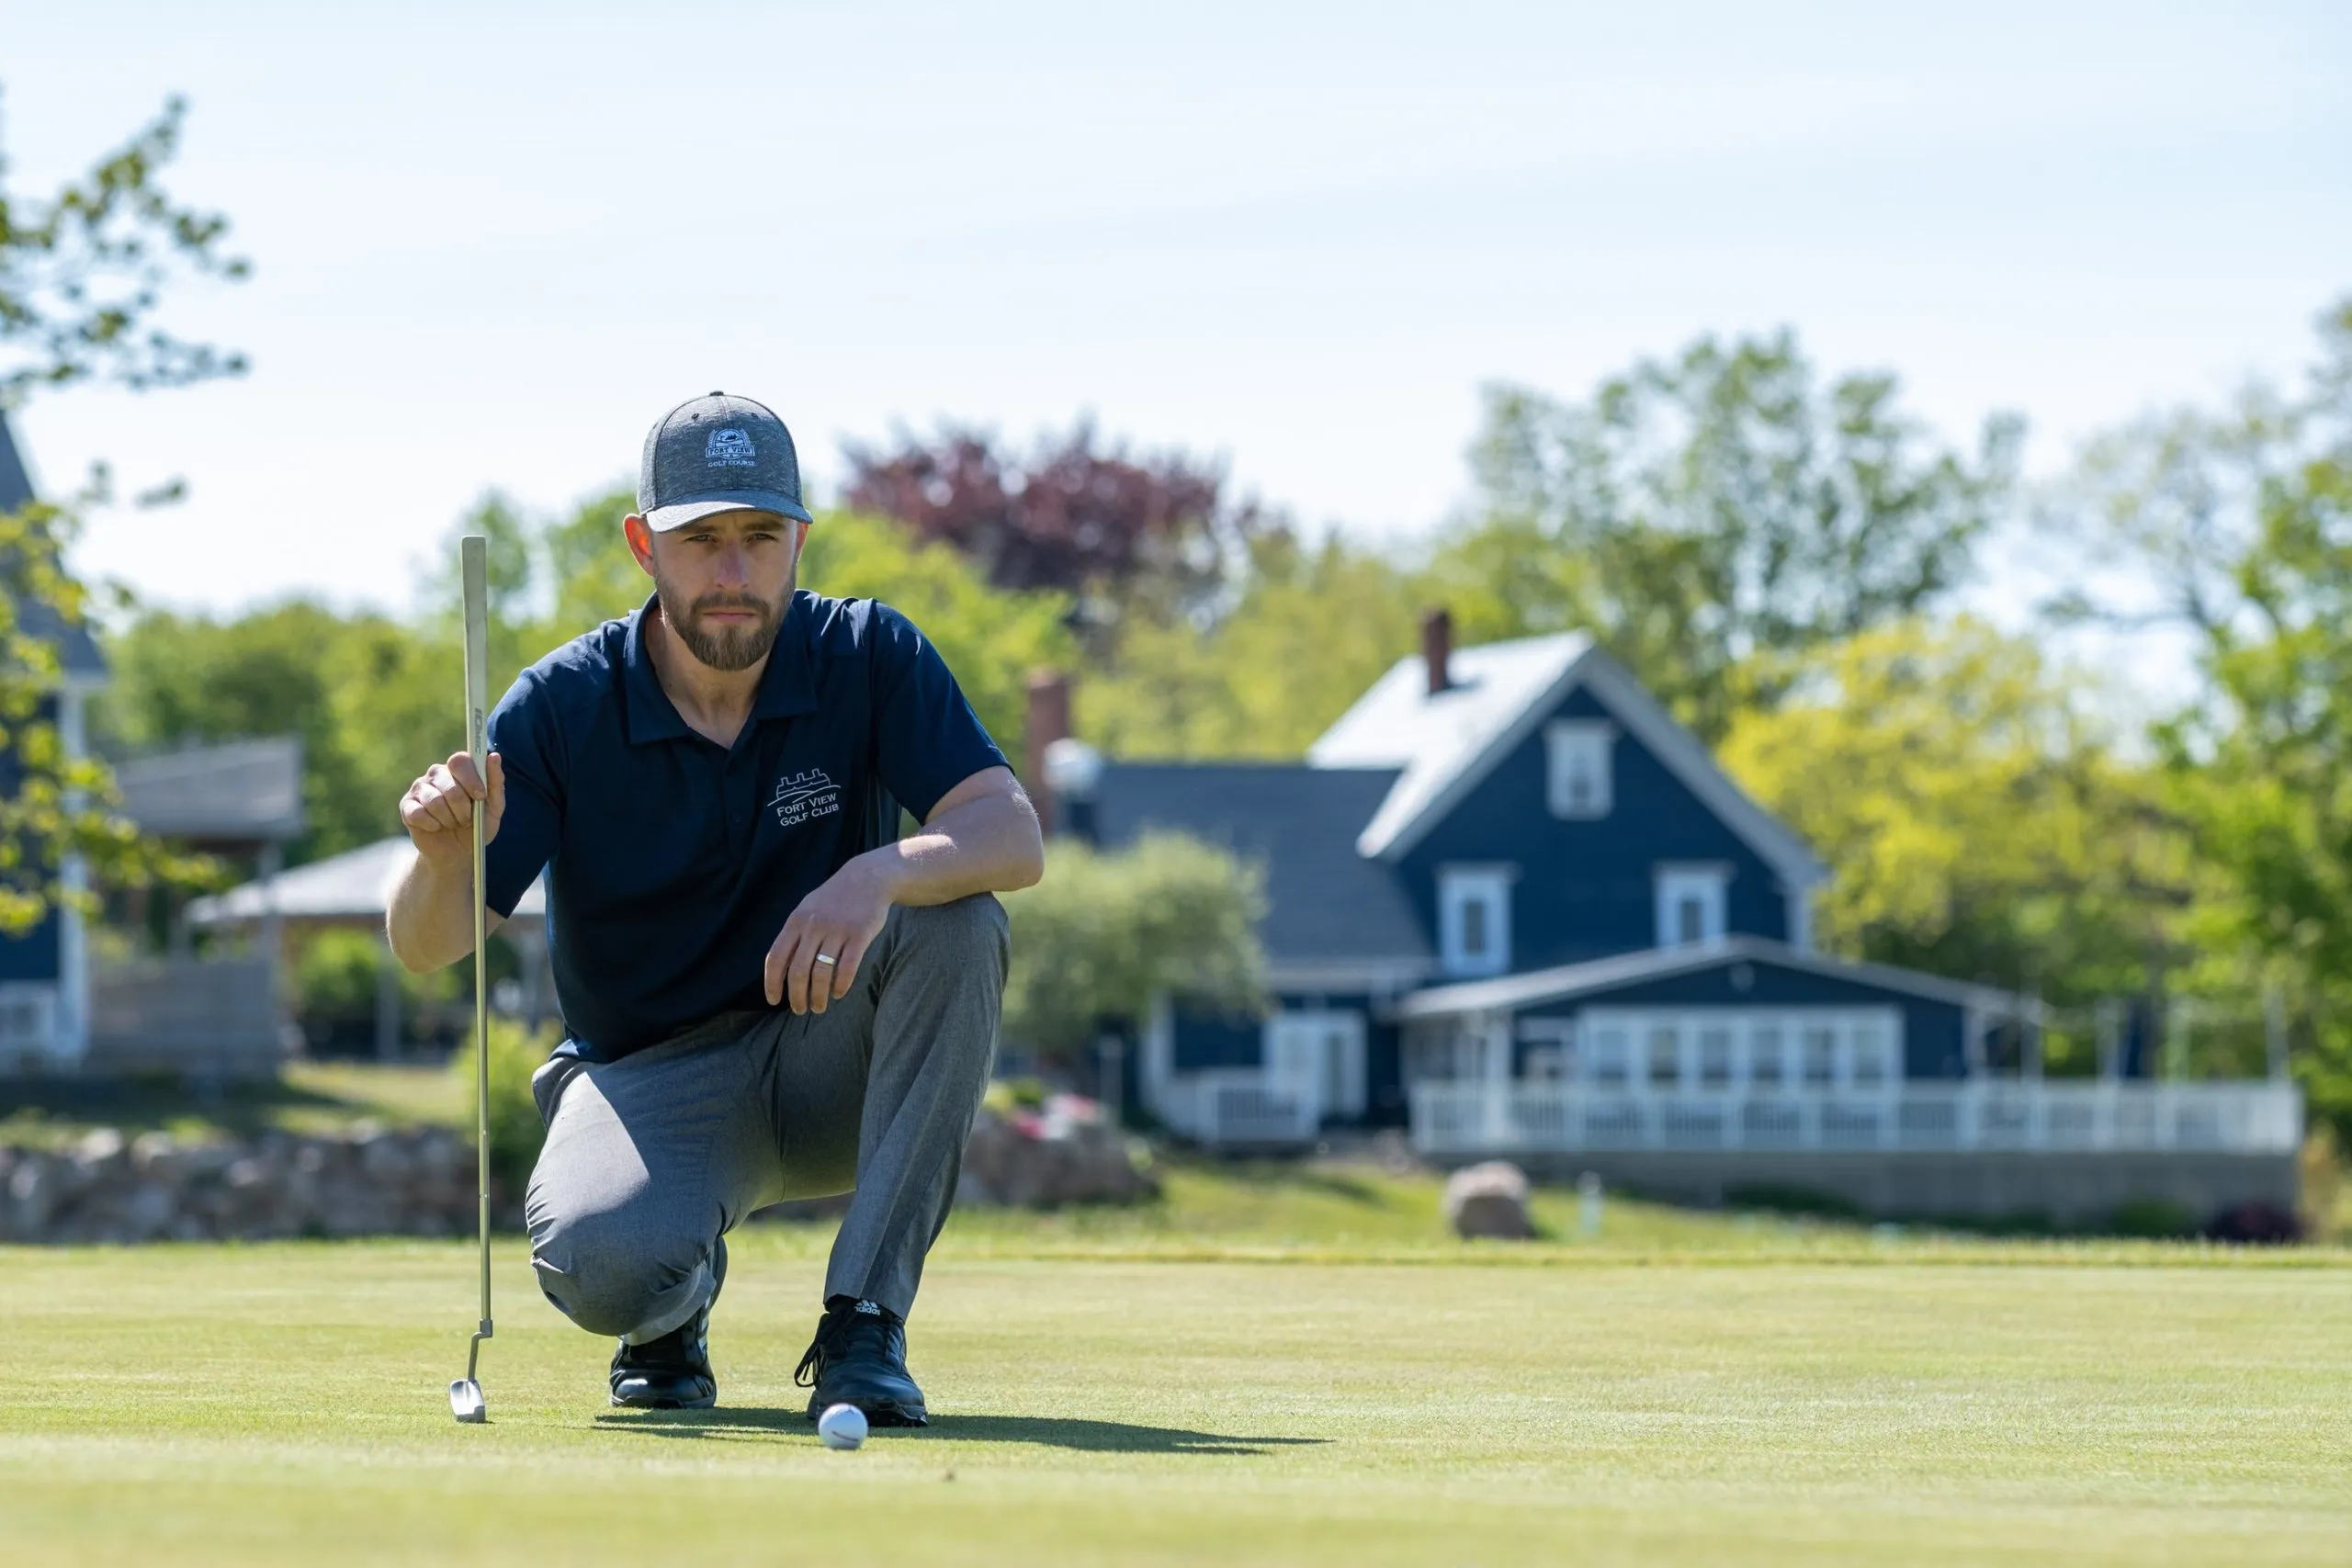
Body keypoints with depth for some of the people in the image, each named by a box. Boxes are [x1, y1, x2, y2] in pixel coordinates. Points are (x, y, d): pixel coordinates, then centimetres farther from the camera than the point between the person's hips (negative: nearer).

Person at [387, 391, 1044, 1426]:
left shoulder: (866, 656, -9)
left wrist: (877, 876, -44)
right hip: (651, 1081, -1)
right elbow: (427, 947, -15)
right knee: (597, 1262, -34)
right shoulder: (565, 704, -11)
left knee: (956, 918, -29)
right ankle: (677, 1305, 8)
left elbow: (1014, 837, -23)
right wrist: (444, 858, -39)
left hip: (829, 1060, 1)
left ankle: (863, 1326, -23)